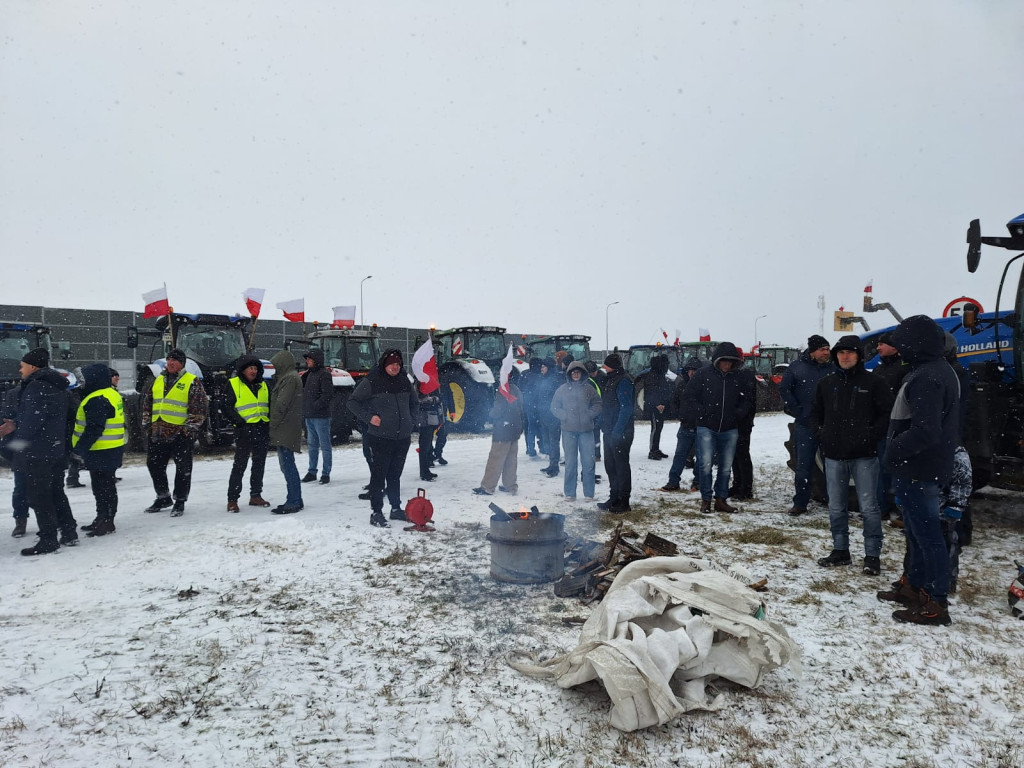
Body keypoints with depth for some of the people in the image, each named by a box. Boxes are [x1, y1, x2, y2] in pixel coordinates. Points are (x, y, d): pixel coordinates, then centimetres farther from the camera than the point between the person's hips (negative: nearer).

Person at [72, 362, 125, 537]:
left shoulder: (97, 400, -20)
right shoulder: (112, 394, 14)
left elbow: (94, 429, -25)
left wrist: (79, 449, -22)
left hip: (101, 452, -11)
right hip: (112, 450, 11)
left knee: (103, 486, -3)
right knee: (103, 485, 17)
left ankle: (107, 522, 4)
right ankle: (102, 519, 27)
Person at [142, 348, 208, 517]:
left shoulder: (192, 382, -5)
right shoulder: (157, 381, 15)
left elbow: (200, 407, -10)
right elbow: (147, 403, 21)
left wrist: (190, 428, -14)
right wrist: (147, 424, 13)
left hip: (181, 435, -6)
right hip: (158, 433, 6)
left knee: (183, 468, 1)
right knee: (154, 465, 13)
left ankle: (180, 502, 14)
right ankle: (163, 498, 30)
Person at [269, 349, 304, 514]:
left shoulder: (290, 378, -12)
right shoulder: (286, 377, 21)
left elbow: (281, 405, -18)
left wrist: (272, 425, -13)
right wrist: (274, 426, 15)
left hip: (286, 430, -11)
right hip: (285, 431, 11)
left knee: (287, 465, -9)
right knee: (286, 465, 13)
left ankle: (293, 502, -7)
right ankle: (295, 500, 19)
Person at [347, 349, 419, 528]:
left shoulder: (404, 381, 10)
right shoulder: (372, 381, -7)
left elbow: (414, 402, 24)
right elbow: (353, 401, -2)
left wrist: (412, 419, 10)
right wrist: (369, 417, -11)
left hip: (402, 437, 5)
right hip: (380, 438, -5)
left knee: (395, 475, 16)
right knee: (378, 475, -2)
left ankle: (396, 508, 27)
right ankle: (376, 513, 6)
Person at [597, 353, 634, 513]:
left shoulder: (623, 381, -15)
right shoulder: (610, 380, 15)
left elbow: (626, 408, -20)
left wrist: (617, 431, -22)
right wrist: (604, 427, 15)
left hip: (620, 433, -10)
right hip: (609, 432, 10)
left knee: (621, 466, -1)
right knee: (610, 465, 15)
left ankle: (623, 502, 7)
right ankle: (614, 498, 25)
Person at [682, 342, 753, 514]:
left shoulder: (737, 378, 6)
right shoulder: (703, 374, -4)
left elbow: (748, 398, 18)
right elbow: (688, 397, -2)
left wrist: (739, 413, 2)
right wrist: (702, 411, -13)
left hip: (730, 430, 4)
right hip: (707, 428, -4)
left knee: (726, 467, 8)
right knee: (706, 464, -10)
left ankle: (721, 500, 19)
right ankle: (706, 499, 5)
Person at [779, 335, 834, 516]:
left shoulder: (834, 369, 2)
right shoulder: (797, 367, 3)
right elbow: (784, 389, 4)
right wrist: (797, 411, -2)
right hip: (804, 425, 0)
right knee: (803, 466, 3)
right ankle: (800, 503, 12)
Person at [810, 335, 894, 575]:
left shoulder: (873, 382, -2)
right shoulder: (826, 383, 10)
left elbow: (888, 413, -3)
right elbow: (815, 413, 18)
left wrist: (872, 434, -13)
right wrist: (820, 432, 3)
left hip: (864, 456, -4)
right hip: (834, 456, 4)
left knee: (869, 508, 1)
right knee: (836, 508, 12)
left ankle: (872, 556, 11)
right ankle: (840, 551, 24)